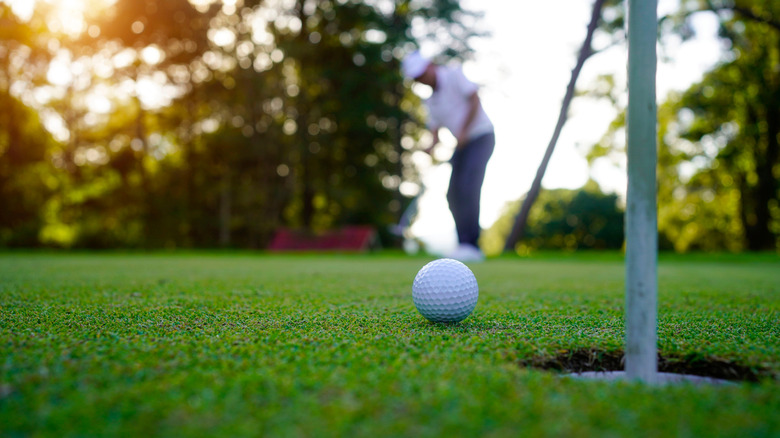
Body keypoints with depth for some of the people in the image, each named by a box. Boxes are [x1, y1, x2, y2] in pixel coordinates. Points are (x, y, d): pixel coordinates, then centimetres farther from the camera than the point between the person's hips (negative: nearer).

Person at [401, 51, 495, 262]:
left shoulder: (454, 74, -5)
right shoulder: (431, 100, 15)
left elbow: (474, 99, -14)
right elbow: (435, 128, 13)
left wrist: (463, 131, -20)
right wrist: (432, 146, -9)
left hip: (481, 136, -8)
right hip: (463, 144, 8)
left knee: (468, 189, -20)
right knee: (453, 195, 1)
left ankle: (470, 245, -23)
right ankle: (467, 247, 5)